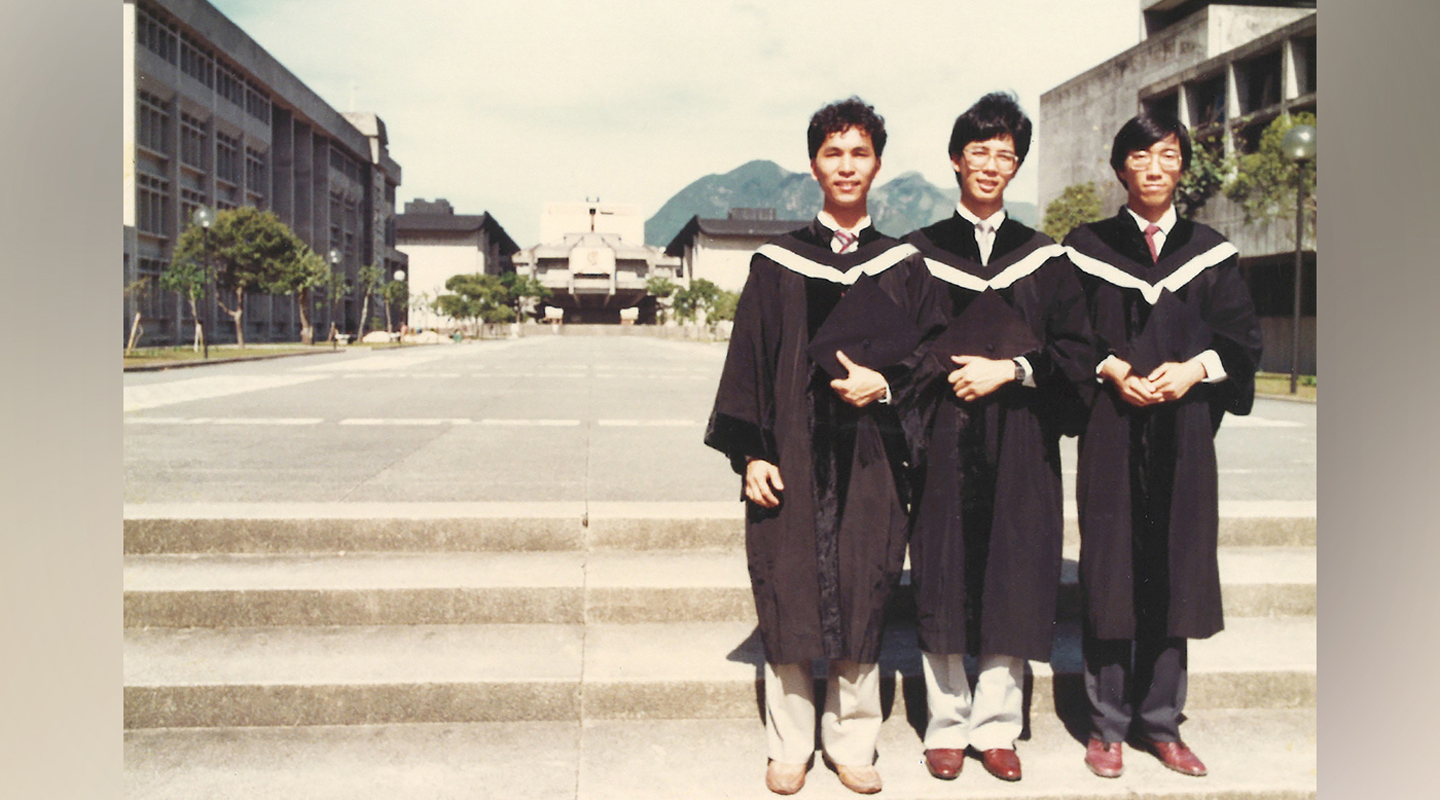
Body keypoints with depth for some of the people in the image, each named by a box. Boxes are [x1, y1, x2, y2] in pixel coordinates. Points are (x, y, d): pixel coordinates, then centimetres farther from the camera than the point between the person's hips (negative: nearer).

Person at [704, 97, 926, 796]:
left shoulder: (901, 265, 8)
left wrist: (884, 383, -10)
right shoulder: (777, 263, 4)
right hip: (792, 456, -1)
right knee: (789, 598, 3)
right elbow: (749, 359, 1)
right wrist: (751, 454, -7)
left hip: (870, 455, 1)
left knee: (860, 599, 6)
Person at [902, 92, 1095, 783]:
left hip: (1020, 446, 1)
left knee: (1011, 583, 3)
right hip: (943, 442, -1)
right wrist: (945, 374, -11)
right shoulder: (919, 253, 6)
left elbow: (1079, 352, 5)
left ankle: (996, 727, 15)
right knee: (942, 583, 1)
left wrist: (1009, 370, -9)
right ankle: (947, 727, 14)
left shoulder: (1044, 258, 10)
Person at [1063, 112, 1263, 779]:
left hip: (1184, 430, 2)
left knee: (1173, 569, 5)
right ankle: (1108, 725, 9)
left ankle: (1160, 723, 17)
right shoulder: (1087, 248, 5)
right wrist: (1111, 369, -15)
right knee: (1110, 568, -2)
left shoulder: (1210, 252, 11)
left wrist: (1194, 368, -11)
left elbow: (1242, 335, 6)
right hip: (1110, 429, -2)